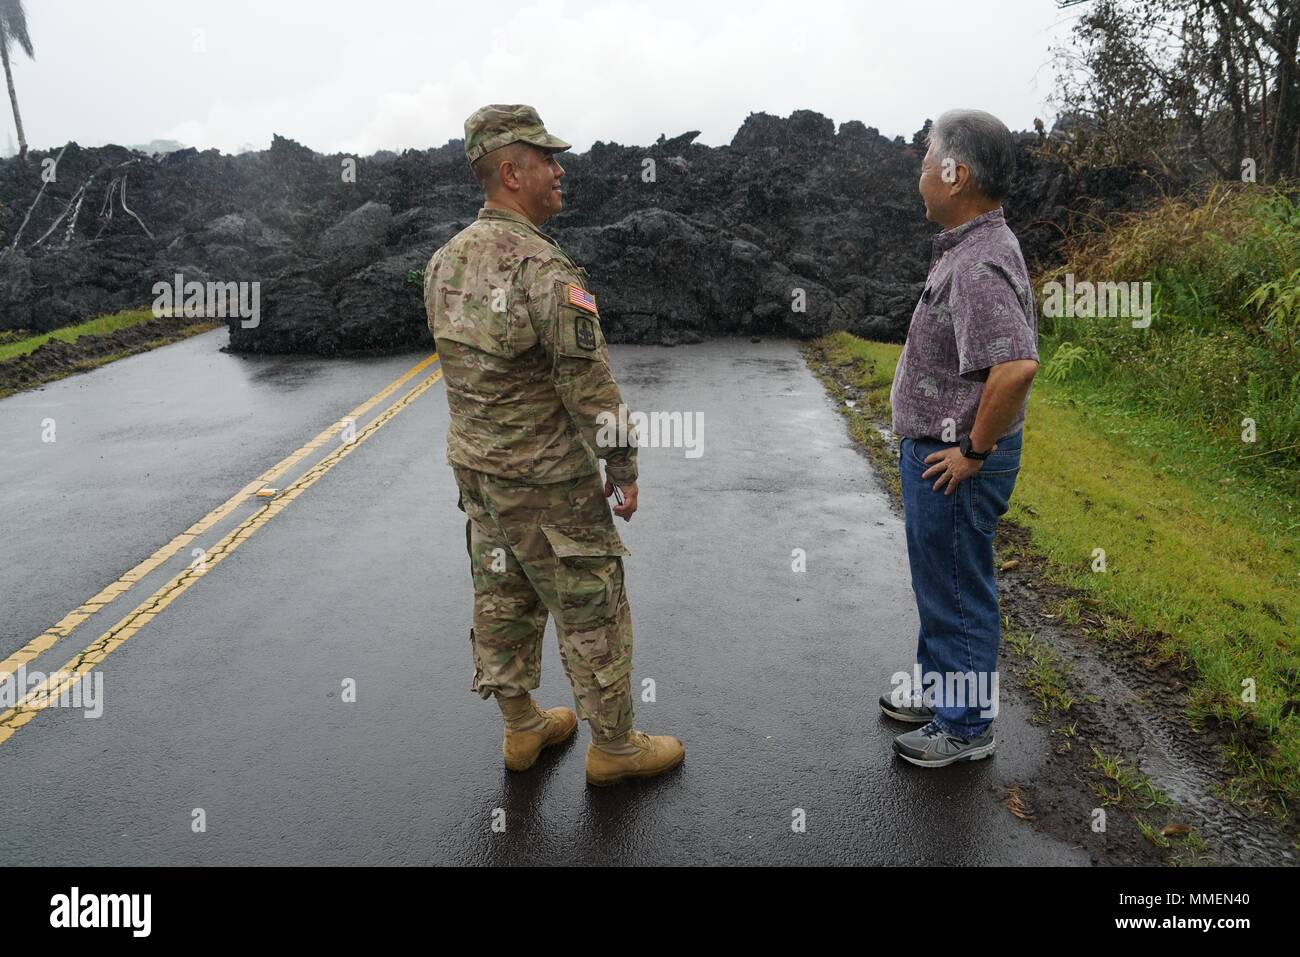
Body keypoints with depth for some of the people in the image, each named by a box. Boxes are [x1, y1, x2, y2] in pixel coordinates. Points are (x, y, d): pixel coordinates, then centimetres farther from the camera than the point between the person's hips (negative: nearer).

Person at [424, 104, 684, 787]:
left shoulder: (444, 261, 4)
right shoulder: (543, 268, -23)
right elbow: (590, 385, -21)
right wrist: (625, 468, -10)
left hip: (474, 468, 8)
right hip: (546, 479, -8)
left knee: (501, 601, 18)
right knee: (592, 610, 7)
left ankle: (521, 729, 34)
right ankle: (614, 746, 22)